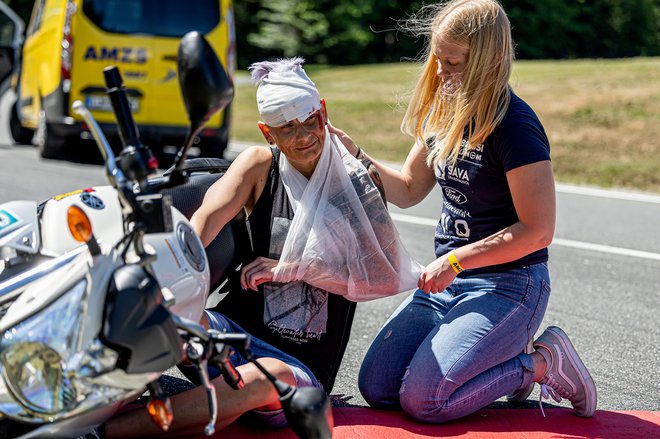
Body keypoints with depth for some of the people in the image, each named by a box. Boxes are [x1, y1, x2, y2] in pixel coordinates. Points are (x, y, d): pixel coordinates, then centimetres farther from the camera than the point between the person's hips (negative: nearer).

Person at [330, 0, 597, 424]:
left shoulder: (514, 126, -18)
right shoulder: (443, 113, 6)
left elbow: (538, 231, -20)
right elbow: (408, 189, 17)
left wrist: (455, 260, -18)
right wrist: (353, 155, 2)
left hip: (508, 284, -8)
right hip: (449, 279, 8)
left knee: (422, 400, -21)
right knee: (376, 386, -3)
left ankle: (541, 364, 1)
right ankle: (505, 359, 14)